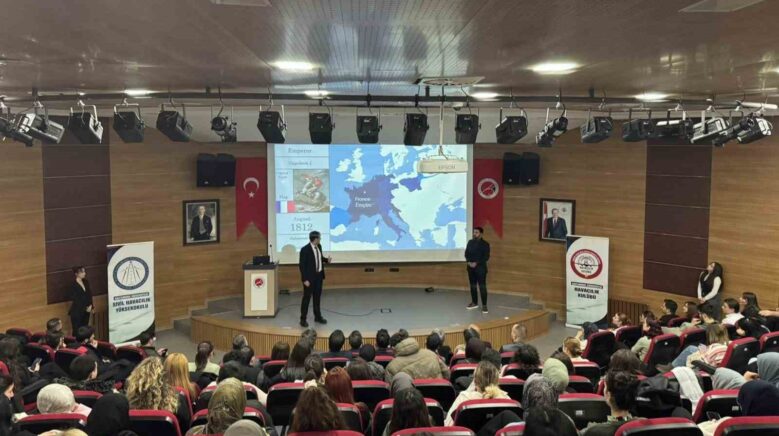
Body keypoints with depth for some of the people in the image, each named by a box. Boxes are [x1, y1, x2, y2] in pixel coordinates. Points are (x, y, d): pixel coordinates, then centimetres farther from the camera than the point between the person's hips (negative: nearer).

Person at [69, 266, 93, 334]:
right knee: (77, 330, -4)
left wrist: (90, 306, -4)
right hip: (77, 311, -6)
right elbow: (74, 299, -11)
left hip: (86, 310, 6)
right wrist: (85, 308, -8)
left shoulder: (86, 282, 8)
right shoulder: (73, 285, -11)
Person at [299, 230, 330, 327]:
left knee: (317, 297, 17)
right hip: (309, 277, -7)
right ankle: (303, 319, 12)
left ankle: (318, 317, 29)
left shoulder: (319, 246, 2)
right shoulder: (305, 249, -20)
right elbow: (302, 265, -18)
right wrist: (305, 279, -20)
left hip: (319, 275, 7)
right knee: (307, 298, 2)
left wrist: (326, 260, -3)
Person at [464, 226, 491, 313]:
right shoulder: (470, 242, 10)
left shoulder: (485, 244, -5)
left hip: (480, 268, -5)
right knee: (472, 285, 11)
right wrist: (468, 262, -9)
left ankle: (484, 305, -4)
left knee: (482, 286, -7)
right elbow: (466, 253, 10)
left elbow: (486, 257, -10)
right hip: (471, 267, 5)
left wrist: (476, 263, -16)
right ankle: (474, 302, 23)